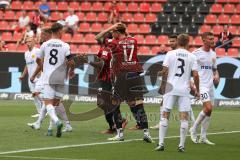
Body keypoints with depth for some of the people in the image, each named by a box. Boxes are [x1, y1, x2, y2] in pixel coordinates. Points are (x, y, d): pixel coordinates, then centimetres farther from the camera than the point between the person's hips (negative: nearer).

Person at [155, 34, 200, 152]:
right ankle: (181, 145, 1)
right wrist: (197, 90, 8)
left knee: (165, 115, 4)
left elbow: (164, 71, -2)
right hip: (184, 90, 0)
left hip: (170, 89, 0)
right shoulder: (191, 57, 3)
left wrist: (163, 85, 11)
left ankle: (161, 143, -2)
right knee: (184, 117, 3)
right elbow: (195, 75, -1)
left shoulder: (170, 54, 1)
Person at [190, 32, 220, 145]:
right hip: (201, 85, -7)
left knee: (208, 111, 5)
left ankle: (203, 137, 13)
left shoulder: (213, 54, 13)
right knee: (208, 108, -19)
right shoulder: (196, 53, -8)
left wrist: (216, 76, 2)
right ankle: (194, 129, -1)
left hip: (210, 85, 7)